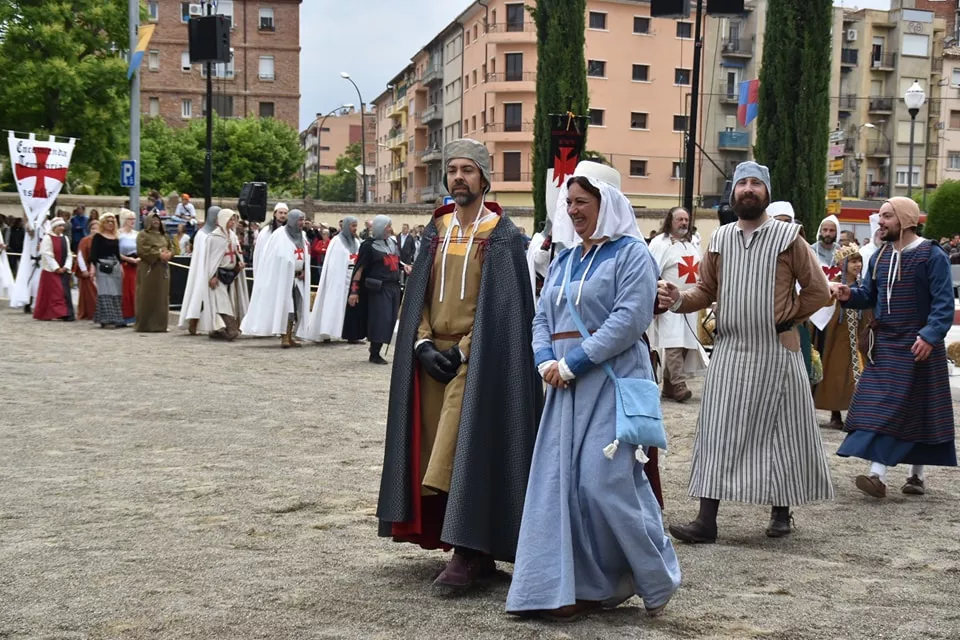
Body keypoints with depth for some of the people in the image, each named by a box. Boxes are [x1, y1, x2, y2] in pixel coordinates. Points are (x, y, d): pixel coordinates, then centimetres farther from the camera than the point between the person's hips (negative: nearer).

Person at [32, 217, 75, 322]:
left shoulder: (65, 239, 12)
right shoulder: (47, 238, -9)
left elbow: (69, 254, 10)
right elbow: (47, 255, -14)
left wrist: (66, 267, -5)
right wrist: (56, 268, -16)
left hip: (63, 270, 6)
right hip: (51, 270, -6)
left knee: (65, 292, 1)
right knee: (56, 292, -9)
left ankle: (67, 314, 3)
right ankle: (60, 312, -10)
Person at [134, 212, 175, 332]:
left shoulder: (164, 235, 20)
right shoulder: (143, 235, -2)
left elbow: (172, 248, 16)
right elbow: (143, 250, -14)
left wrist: (168, 254, -7)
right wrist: (159, 255, -18)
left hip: (163, 269, 7)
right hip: (148, 269, -6)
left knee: (161, 297, 5)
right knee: (147, 297, -6)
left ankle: (160, 323, 10)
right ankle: (145, 324, -2)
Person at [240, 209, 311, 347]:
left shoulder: (302, 236, 13)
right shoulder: (280, 235, -7)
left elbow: (306, 256, 18)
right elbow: (278, 257, -9)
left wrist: (304, 271, 3)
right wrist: (291, 271, -12)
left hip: (299, 278, 7)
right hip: (283, 276, -7)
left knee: (296, 307, 4)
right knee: (285, 305, -10)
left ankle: (289, 336, 9)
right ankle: (284, 337, -9)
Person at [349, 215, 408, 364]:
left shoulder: (393, 243, 14)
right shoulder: (369, 245, -5)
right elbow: (360, 268, -7)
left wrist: (404, 267, 6)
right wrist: (354, 290, -13)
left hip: (394, 286, 7)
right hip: (378, 287, -7)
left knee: (390, 320, 5)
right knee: (380, 319, -9)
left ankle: (376, 349, 15)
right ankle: (374, 354, -2)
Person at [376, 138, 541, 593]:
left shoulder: (501, 235, -4)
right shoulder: (436, 230, 11)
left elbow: (502, 307, -9)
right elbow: (418, 294, 11)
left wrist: (462, 350, -14)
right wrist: (424, 344, -4)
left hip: (478, 359, -6)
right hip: (433, 355, 6)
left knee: (465, 452, -11)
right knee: (439, 451, 5)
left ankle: (468, 554, -7)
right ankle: (476, 552, 13)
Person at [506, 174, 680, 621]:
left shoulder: (631, 253, -3)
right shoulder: (564, 261, 18)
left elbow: (630, 318, -15)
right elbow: (542, 318, 15)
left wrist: (573, 362, -17)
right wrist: (546, 361, -5)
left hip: (611, 380, -7)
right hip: (565, 385, 7)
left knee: (604, 481, -11)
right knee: (561, 481, 2)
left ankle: (656, 578, 9)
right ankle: (579, 585, 9)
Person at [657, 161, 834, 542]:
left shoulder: (787, 237, -1)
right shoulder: (720, 239, 9)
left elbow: (817, 290, 2)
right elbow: (706, 291, 9)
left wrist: (785, 318, 0)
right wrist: (678, 300, -10)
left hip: (775, 351, -2)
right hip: (729, 351, 3)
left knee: (779, 432, 6)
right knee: (717, 433, -3)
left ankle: (781, 511, 22)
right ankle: (707, 520, -3)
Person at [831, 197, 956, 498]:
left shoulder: (932, 256, -9)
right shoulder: (880, 257, 11)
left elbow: (944, 303, -13)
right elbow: (869, 294, 14)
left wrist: (930, 335, -25)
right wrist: (849, 295, -7)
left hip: (918, 346, -6)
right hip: (884, 344, 6)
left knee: (917, 411, 0)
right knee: (877, 406, -2)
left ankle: (917, 475, 9)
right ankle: (877, 474, -1)